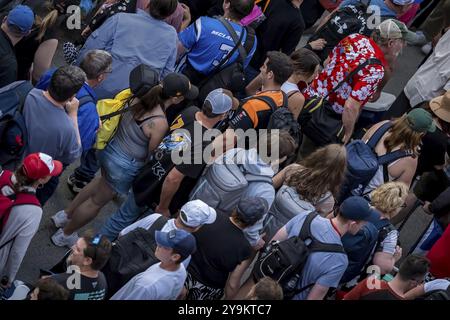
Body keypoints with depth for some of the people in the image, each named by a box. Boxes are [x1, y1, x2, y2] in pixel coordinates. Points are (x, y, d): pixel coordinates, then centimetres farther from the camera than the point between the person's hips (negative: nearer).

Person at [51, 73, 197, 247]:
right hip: (123, 167, -7)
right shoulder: (160, 123, -31)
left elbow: (122, 119, 2)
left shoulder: (142, 97, -12)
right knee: (97, 201, 18)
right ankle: (64, 235, 39)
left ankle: (65, 215, 53)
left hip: (111, 149, 7)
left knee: (102, 182, 37)